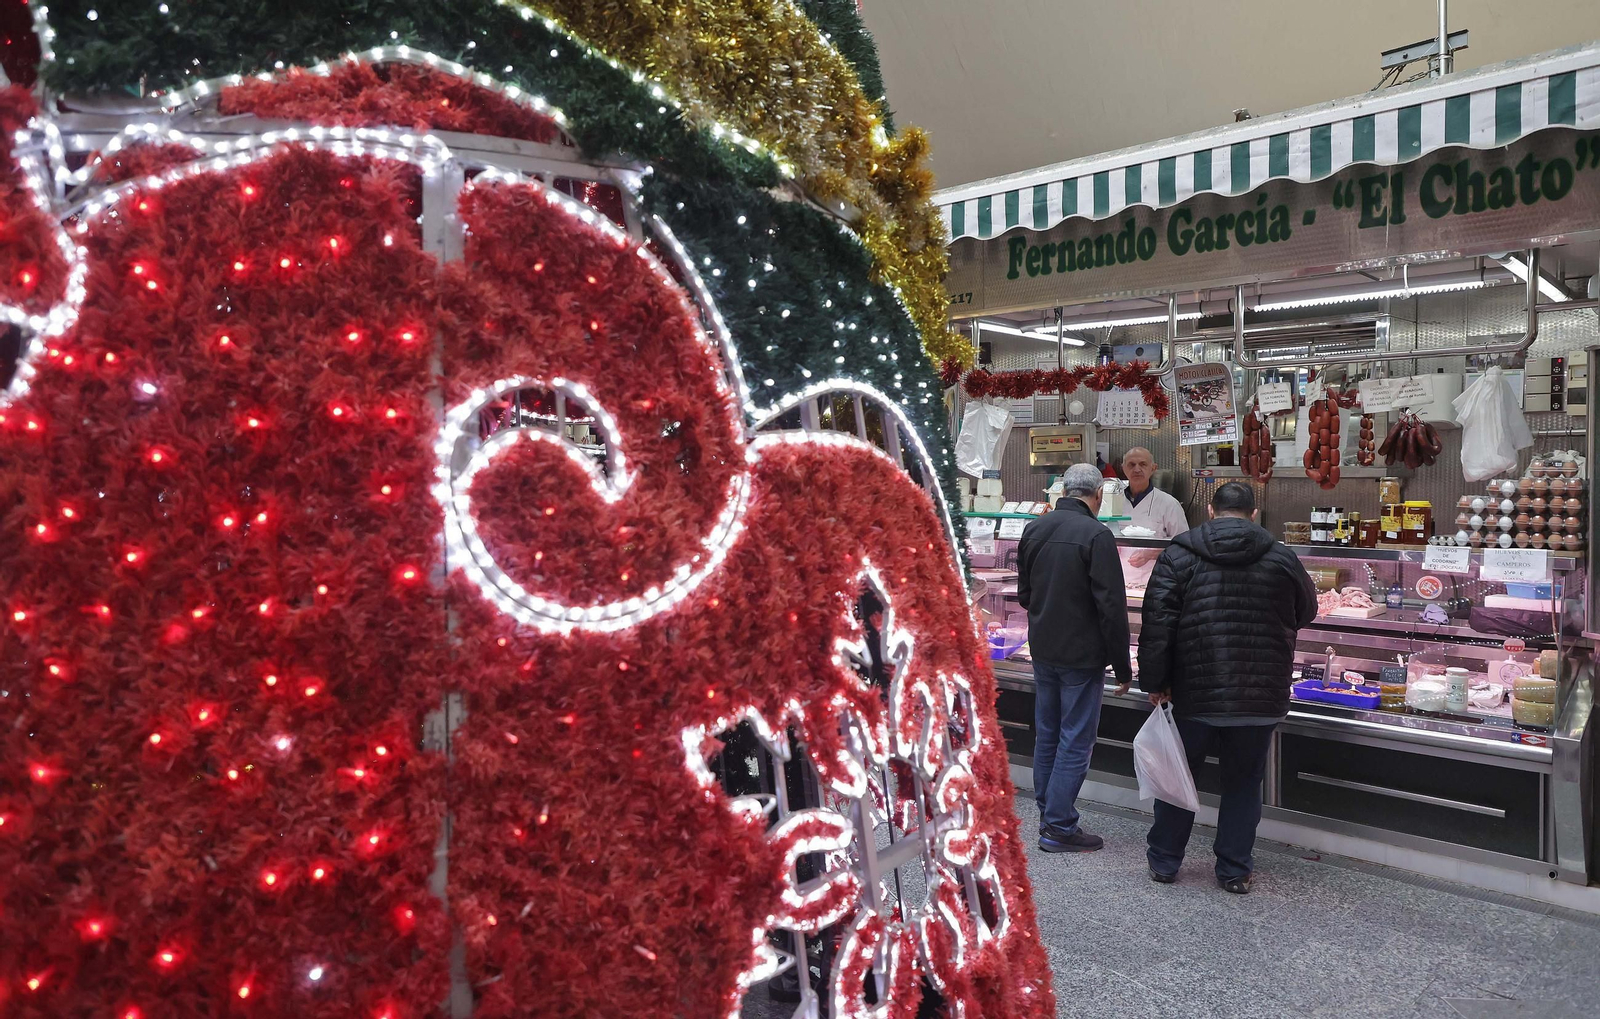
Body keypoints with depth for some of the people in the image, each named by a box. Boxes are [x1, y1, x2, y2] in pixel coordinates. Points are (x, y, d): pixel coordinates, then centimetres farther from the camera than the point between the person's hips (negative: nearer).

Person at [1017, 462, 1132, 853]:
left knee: (1046, 735, 16)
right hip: (1081, 655, -6)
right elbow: (1111, 607, -17)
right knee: (1075, 741, 3)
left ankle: (1048, 816, 27)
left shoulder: (1034, 530, 3)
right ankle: (1059, 827, 8)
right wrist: (1122, 666, -10)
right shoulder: (1095, 535, -17)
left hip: (1042, 650, 7)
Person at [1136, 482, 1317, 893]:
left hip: (1194, 694, -1)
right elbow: (1307, 611, 17)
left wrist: (1154, 681, -3)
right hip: (1260, 698, 1)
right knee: (1243, 783, 14)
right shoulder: (1282, 559, 1)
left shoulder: (1179, 554, -4)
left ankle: (1164, 862, 24)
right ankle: (1234, 871, 21)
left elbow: (1157, 623, -9)